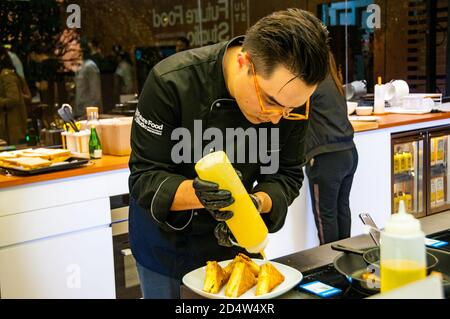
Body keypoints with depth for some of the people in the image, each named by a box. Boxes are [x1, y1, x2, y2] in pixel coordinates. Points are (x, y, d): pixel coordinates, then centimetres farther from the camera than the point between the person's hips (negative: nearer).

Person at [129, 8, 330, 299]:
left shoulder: (292, 92, -20)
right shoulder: (172, 82, -31)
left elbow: (286, 176, -10)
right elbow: (145, 178, -25)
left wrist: (255, 203, -32)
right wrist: (197, 194, -45)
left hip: (235, 235, 3)